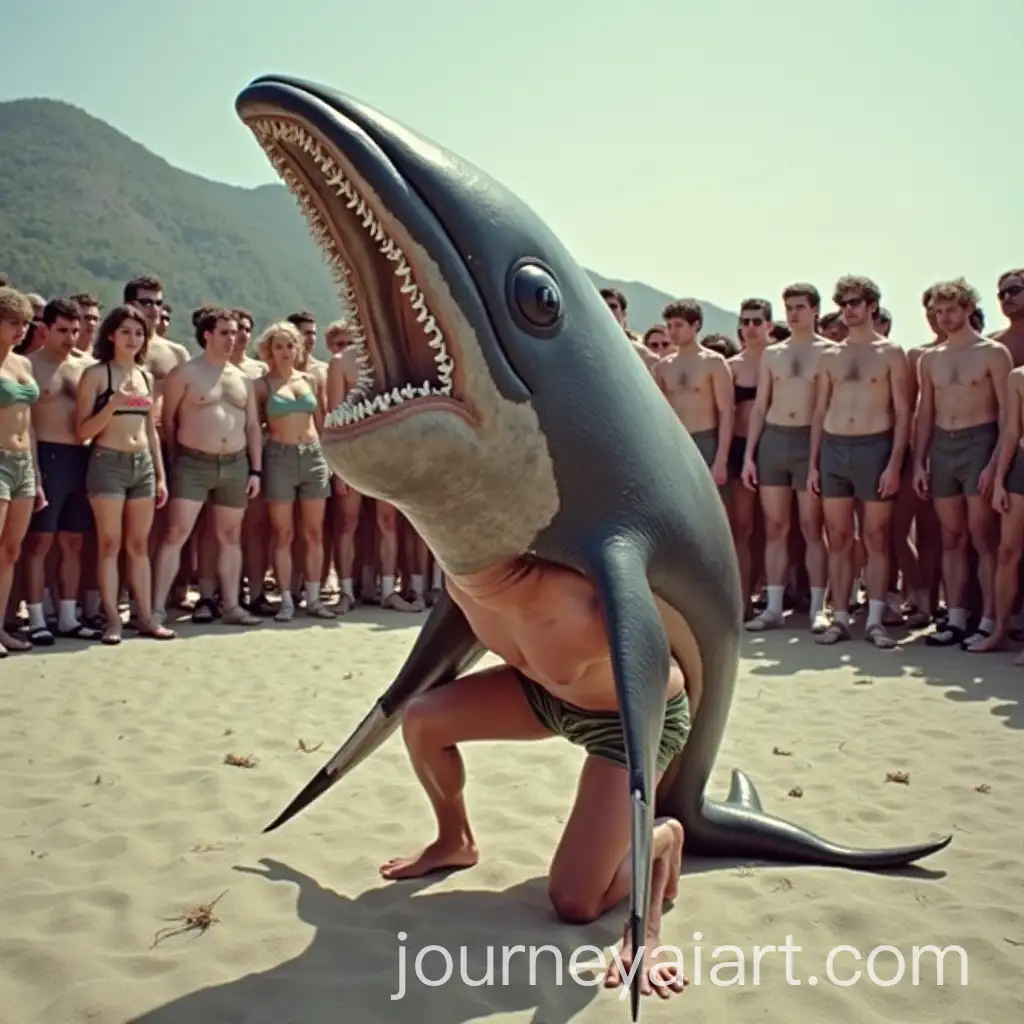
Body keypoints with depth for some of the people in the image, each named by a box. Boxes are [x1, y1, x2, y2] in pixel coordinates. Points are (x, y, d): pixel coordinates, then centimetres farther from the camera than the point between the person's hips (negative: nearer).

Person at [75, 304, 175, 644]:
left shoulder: (145, 377, 13)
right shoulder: (96, 374, -4)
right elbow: (83, 431, -8)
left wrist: (161, 475, 13)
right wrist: (113, 404, -22)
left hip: (143, 464, 5)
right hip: (108, 463, -5)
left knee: (139, 544, 8)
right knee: (110, 544, -2)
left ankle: (145, 616, 12)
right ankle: (112, 619, 2)